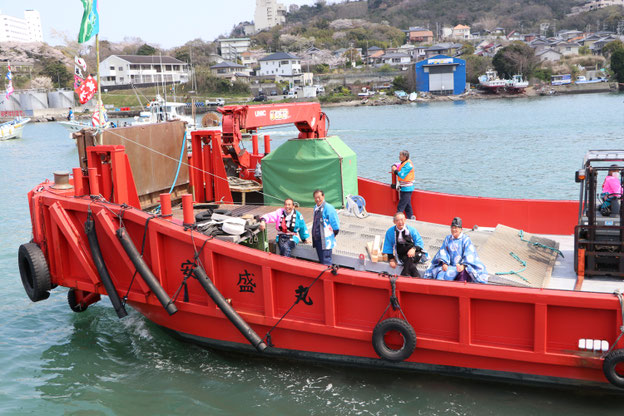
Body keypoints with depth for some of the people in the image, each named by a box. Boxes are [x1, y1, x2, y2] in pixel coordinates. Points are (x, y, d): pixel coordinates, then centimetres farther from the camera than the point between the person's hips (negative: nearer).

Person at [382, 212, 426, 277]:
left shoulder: (411, 229, 2)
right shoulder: (390, 232, 3)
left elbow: (419, 242, 2)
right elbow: (388, 247, 8)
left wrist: (414, 249, -19)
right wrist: (391, 259, -2)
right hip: (401, 254, 0)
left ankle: (404, 276, -25)